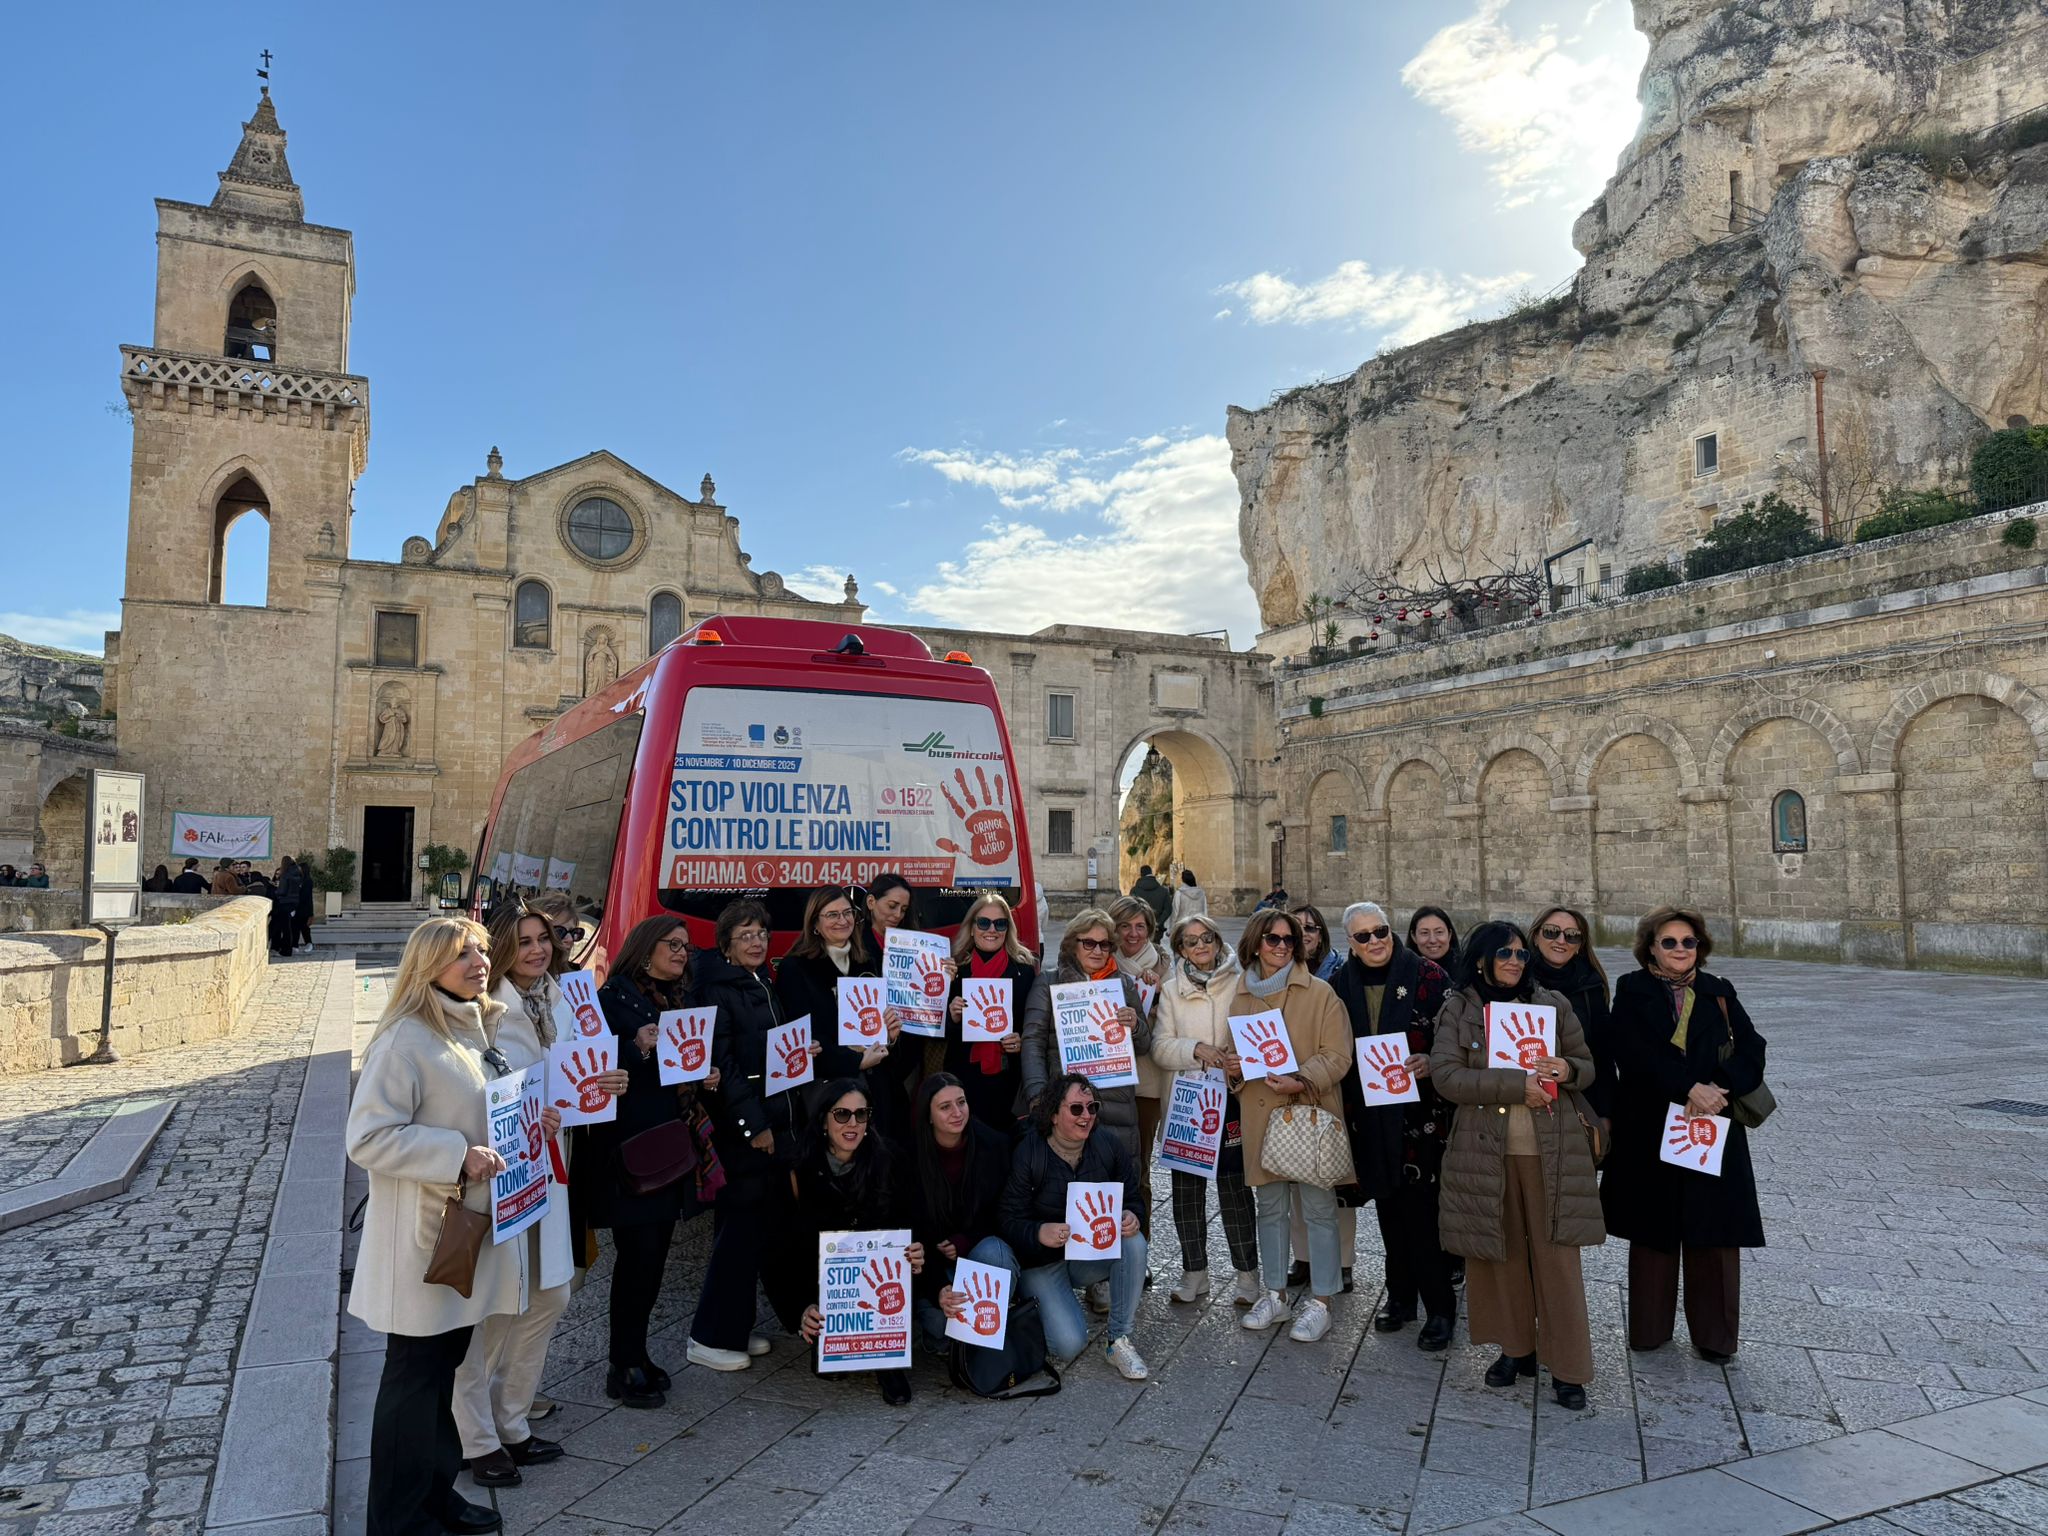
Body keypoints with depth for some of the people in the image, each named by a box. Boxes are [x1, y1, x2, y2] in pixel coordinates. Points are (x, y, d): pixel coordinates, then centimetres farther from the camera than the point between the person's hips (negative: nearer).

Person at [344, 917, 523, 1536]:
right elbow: (368, 1137, -23)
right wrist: (458, 1156, -27)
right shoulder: (406, 1038, -19)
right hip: (424, 1236, -8)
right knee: (414, 1377, 6)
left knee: (447, 1366, 20)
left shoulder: (479, 1028, 7)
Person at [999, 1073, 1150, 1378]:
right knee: (1068, 1344, -21)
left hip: (1094, 1252, 4)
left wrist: (1131, 1218, -24)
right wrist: (1040, 1233, -37)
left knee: (1134, 1242, -27)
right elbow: (1010, 1222, -16)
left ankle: (1119, 1340, -10)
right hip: (1042, 1260, -4)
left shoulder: (1110, 1144, -8)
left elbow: (1132, 1200, 1)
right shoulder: (1027, 1153, -18)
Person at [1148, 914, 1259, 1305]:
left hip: (1230, 1096, -2)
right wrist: (1197, 1049, -17)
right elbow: (1160, 1049, 0)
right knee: (1186, 1187, 8)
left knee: (1234, 1186, -2)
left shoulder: (1238, 984, 2)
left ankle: (1248, 1274, 13)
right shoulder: (1170, 990, 7)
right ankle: (1195, 1273, 22)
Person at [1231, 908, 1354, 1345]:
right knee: (1270, 1208, 14)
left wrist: (1301, 1082, -21)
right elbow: (1232, 1052, 19)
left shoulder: (1319, 992, -5)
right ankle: (1275, 1295, 28)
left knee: (1318, 1209, 3)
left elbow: (1337, 1056, -8)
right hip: (1260, 1115, 4)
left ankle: (1320, 1302, 16)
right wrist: (1236, 1067, -3)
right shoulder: (1240, 996, 7)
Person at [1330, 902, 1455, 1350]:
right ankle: (1400, 1294, 28)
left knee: (1422, 1210, -4)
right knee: (1389, 1209, 13)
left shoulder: (1428, 976, -6)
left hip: (1421, 1115, -4)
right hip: (1370, 1116, 4)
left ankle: (1440, 1307, 10)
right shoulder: (1339, 986, 6)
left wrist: (1431, 1062, -22)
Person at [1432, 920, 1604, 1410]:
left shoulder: (1552, 1003, 5)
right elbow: (1446, 1076, -10)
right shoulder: (1457, 1009, 0)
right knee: (1500, 1252, 9)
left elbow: (1587, 1065, 13)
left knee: (1556, 1255, 1)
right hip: (1484, 1150, 0)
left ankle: (1568, 1368, 11)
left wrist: (1567, 1070, -12)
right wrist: (1518, 1085, -18)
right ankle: (1516, 1348, 26)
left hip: (1550, 1149, 0)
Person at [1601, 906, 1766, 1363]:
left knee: (1713, 1234, 5)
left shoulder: (1719, 994, 8)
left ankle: (1714, 1334, 19)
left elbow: (1751, 1052, -2)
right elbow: (1635, 1053, -14)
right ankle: (1649, 1329, 20)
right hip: (1650, 1131, -2)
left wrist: (1717, 1090, -18)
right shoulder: (1632, 992, 0)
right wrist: (1690, 1088, -23)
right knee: (1653, 1231, 7)